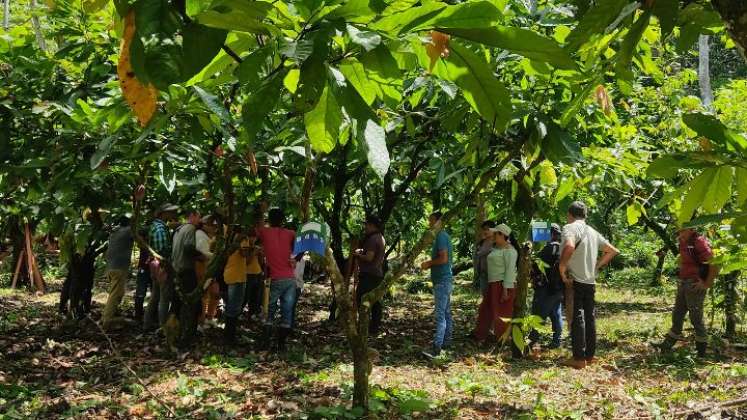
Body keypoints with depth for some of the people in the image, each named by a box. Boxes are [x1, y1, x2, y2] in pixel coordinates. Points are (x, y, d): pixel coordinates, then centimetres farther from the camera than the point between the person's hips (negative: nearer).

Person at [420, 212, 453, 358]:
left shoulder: (441, 236, -15)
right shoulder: (444, 236, 16)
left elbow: (444, 259, -23)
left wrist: (429, 263, -9)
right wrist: (429, 264, 13)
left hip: (442, 281, -11)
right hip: (445, 280, 11)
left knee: (440, 314, -13)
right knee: (446, 312, 15)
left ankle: (437, 347, -16)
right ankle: (446, 342, 22)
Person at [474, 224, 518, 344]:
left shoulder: (509, 250, -13)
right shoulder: (496, 249, 16)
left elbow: (510, 270, -19)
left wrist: (506, 289, -23)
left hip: (503, 285, -10)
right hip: (493, 285, 10)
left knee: (501, 314, 0)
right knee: (486, 311, 18)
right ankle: (480, 335, 31)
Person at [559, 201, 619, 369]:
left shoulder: (570, 228, -10)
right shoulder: (593, 232, 13)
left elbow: (569, 246, -31)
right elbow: (612, 251, 18)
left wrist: (562, 270, -22)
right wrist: (597, 266, 14)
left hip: (575, 281, -7)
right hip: (591, 281, 7)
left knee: (576, 318, -4)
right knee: (590, 317, 12)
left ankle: (579, 358, -3)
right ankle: (589, 355, 20)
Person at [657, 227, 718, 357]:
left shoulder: (700, 242, -19)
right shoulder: (684, 242, 8)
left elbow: (715, 264, -25)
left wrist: (707, 284, -19)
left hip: (695, 286, -9)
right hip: (683, 284, 9)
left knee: (696, 318, 1)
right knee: (677, 315, 16)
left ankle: (701, 350, 15)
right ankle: (667, 346, 26)